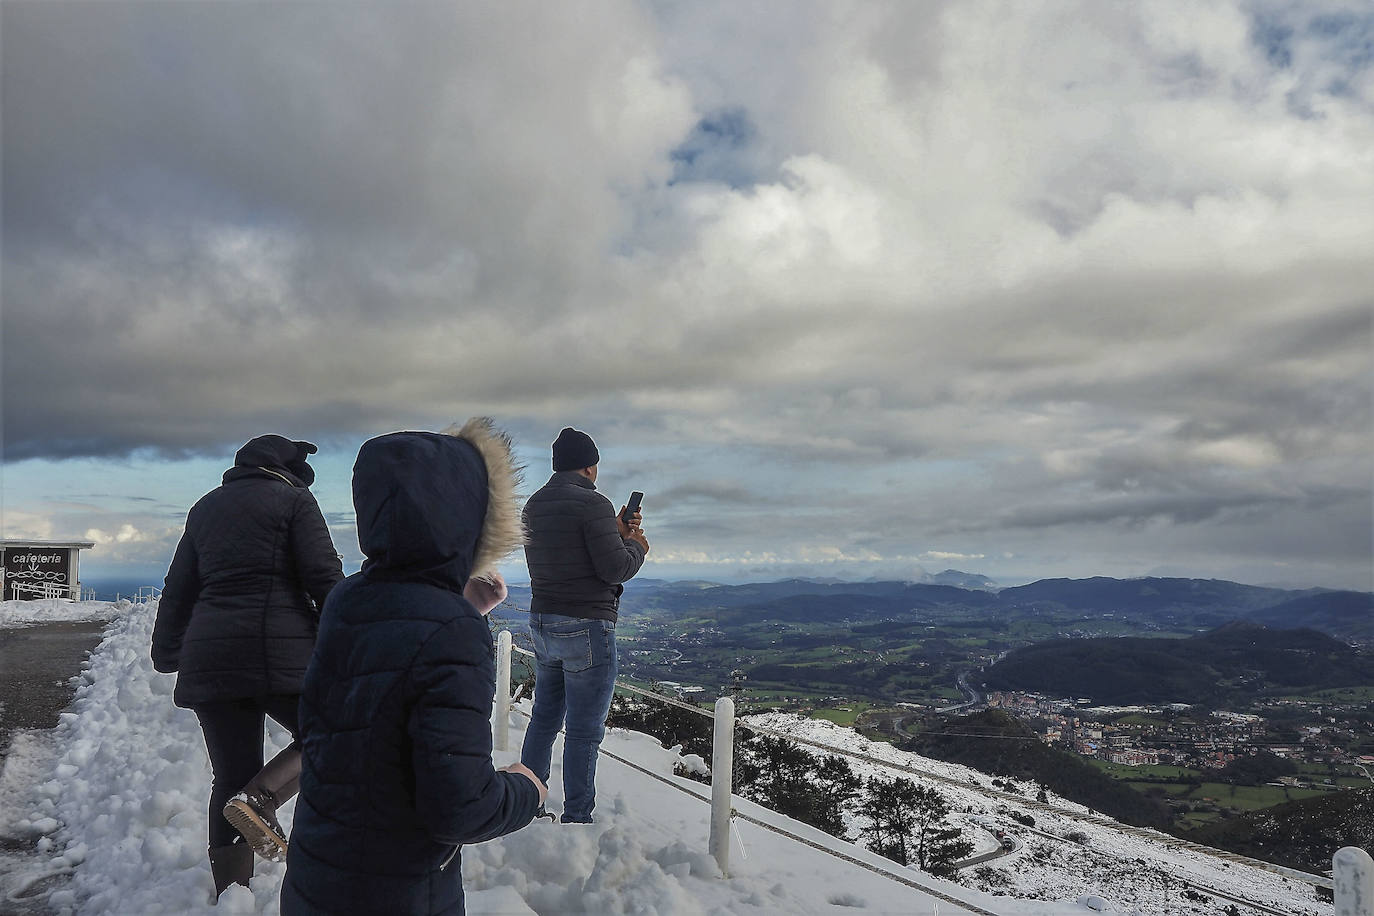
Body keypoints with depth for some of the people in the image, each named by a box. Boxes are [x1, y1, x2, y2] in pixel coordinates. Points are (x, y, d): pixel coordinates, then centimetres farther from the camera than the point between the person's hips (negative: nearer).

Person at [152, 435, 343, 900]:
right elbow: (324, 577, -7)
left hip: (208, 659, 6)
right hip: (280, 648, -6)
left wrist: (168, 652, 29)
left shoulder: (206, 507, 21)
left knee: (231, 778, 12)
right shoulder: (293, 499, 3)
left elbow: (178, 590, 23)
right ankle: (260, 798, -12)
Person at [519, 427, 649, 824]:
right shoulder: (593, 504, -16)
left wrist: (616, 533, 15)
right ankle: (576, 819, 11)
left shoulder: (534, 505, 10)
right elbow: (615, 568, -17)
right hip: (586, 628, -8)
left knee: (544, 717, 20)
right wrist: (636, 546, 2)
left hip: (542, 626, 8)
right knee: (584, 731, 2)